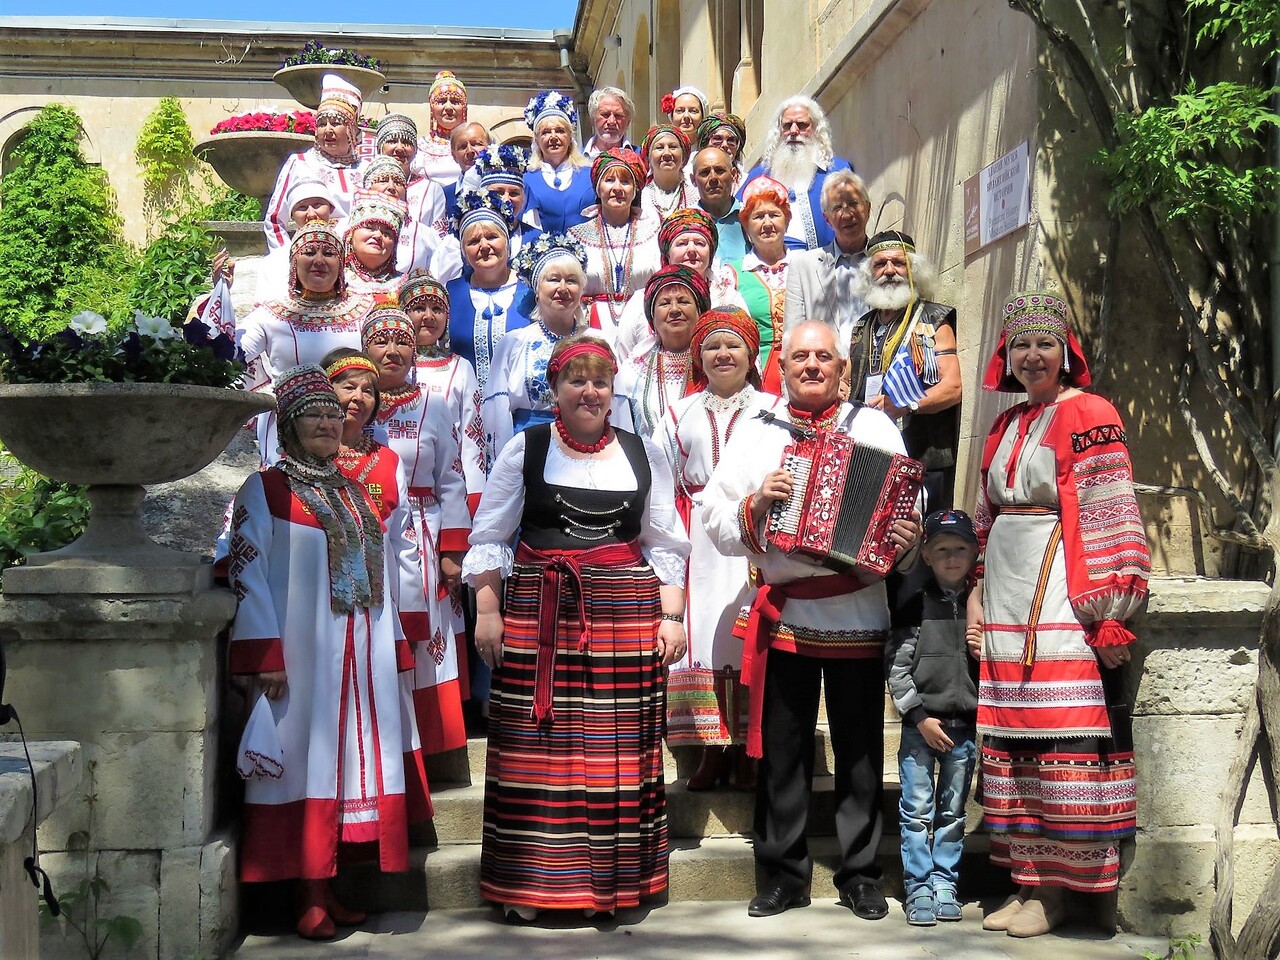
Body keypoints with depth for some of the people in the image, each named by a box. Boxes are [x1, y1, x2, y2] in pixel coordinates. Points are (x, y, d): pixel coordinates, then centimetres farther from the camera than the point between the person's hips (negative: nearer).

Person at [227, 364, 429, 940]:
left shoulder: (355, 493, 17)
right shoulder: (265, 491, 0)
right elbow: (246, 574, -8)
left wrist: (391, 650, 16)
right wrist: (265, 656, -15)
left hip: (363, 660, 6)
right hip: (301, 656, -5)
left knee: (350, 763, 5)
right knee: (308, 762, -4)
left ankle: (328, 889, 15)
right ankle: (310, 901, 2)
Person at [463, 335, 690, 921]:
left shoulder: (642, 454, 12)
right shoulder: (527, 449, 7)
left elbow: (665, 544, 14)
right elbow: (488, 537, 7)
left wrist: (672, 617, 6)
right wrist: (487, 612, -1)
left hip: (625, 618, 2)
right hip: (538, 617, -1)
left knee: (618, 750, 0)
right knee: (537, 749, -2)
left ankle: (613, 880, 11)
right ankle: (526, 883, 8)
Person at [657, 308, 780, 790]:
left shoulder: (774, 411, 8)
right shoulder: (679, 415, 17)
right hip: (699, 544, 2)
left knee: (749, 635, -4)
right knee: (702, 636, -2)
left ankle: (747, 750, 4)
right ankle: (711, 750, 5)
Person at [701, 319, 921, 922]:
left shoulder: (876, 428, 6)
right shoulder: (755, 434, 8)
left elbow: (907, 510, 2)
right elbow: (713, 518, 3)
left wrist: (906, 541, -18)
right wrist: (754, 504, -15)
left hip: (859, 615, 0)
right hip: (785, 612, 1)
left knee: (860, 752, 7)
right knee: (782, 751, 6)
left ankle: (860, 876, 18)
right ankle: (783, 874, 18)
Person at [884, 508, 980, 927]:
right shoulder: (914, 606, -1)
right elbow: (896, 667, -4)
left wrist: (987, 717, -4)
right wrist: (921, 717, -8)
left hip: (964, 726, 2)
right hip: (919, 725, -2)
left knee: (952, 812, 10)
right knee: (917, 810, 0)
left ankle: (945, 883, 19)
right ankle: (918, 886, 8)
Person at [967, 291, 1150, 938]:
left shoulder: (1089, 415, -4)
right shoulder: (1005, 427, 17)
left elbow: (1113, 521, -10)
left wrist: (1108, 613, -16)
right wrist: (975, 595, 13)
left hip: (1062, 602, -7)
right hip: (1006, 604, 7)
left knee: (1064, 742, -5)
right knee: (1014, 738, 8)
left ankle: (1056, 890, 3)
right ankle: (1027, 880, 17)